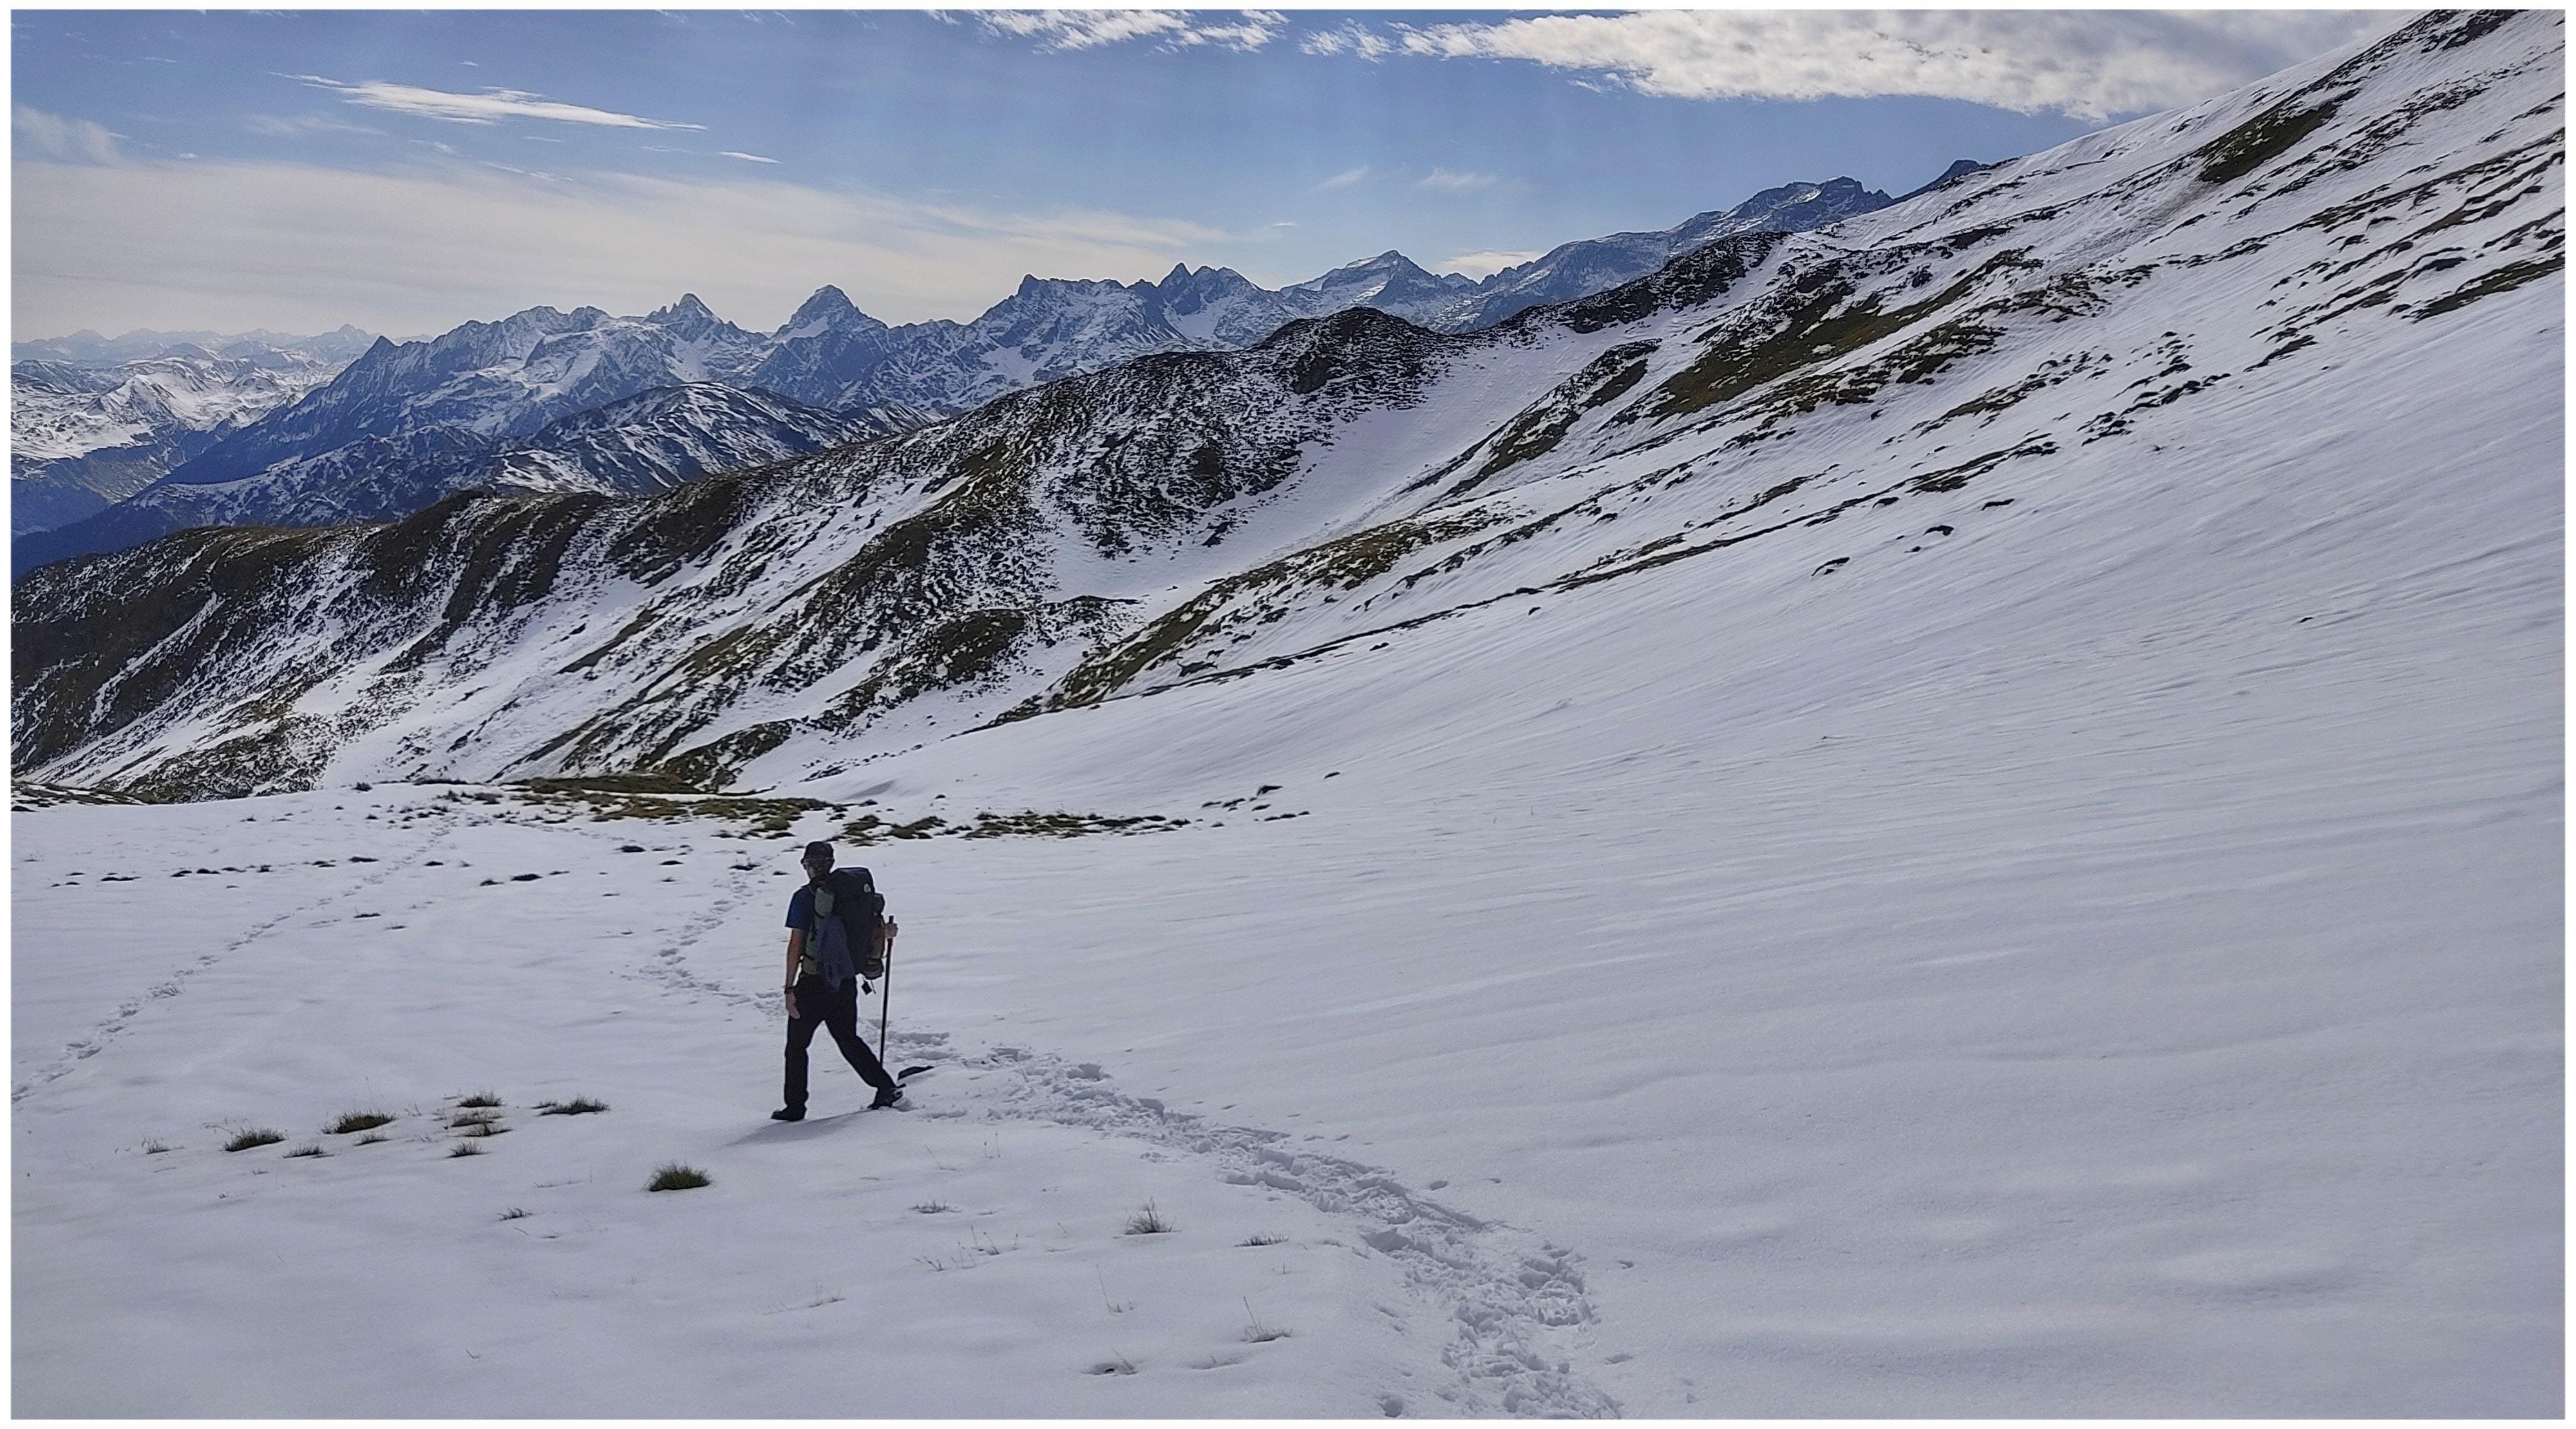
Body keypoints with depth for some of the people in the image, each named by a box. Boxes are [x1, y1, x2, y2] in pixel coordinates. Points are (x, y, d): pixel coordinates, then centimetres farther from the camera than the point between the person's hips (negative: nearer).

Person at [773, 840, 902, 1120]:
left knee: (796, 1045, 9)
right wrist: (886, 932, 27)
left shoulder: (805, 897, -11)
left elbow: (795, 945, -12)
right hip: (847, 981, 5)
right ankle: (887, 1086, 11)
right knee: (848, 1039, 20)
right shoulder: (856, 889, 3)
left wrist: (789, 989, -10)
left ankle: (795, 1107, 11)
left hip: (813, 984, -5)